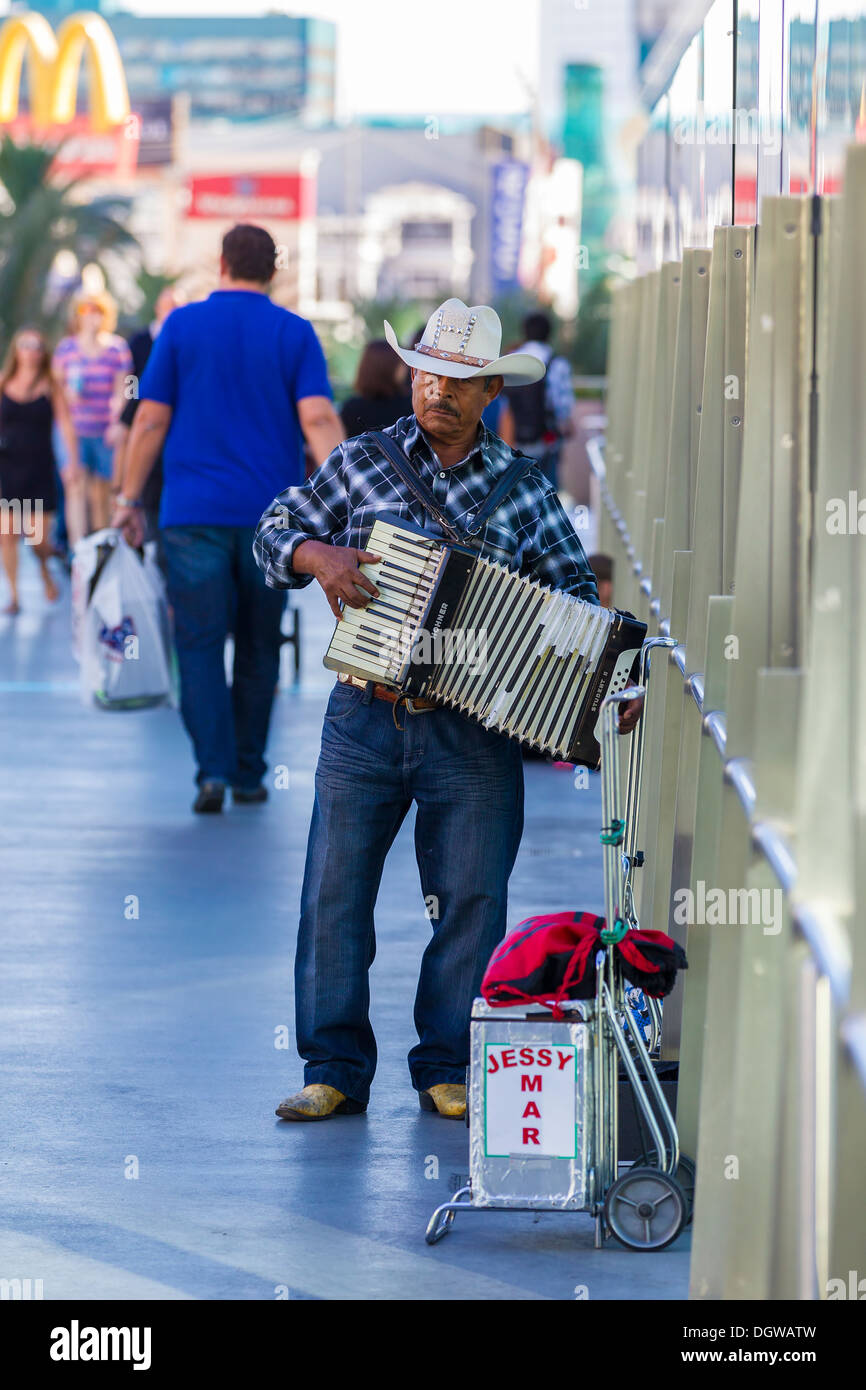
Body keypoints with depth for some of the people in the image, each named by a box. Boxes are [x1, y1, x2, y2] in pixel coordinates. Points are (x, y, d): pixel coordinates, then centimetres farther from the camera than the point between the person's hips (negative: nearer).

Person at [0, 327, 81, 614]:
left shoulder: (51, 387, 1)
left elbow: (65, 425, -5)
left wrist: (72, 461, -15)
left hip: (40, 469, -1)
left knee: (38, 537, -3)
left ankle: (45, 570, 31)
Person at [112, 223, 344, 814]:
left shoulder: (183, 325, 2)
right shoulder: (295, 333, 2)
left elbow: (151, 420, 1)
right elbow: (318, 419, -9)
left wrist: (129, 499, 7)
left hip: (194, 514, -1)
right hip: (271, 514, 1)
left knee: (201, 643, -2)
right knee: (258, 648, 13)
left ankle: (213, 768, -18)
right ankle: (248, 775, 18)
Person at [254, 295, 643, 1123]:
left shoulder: (524, 491, 5)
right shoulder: (360, 464, 6)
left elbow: (571, 596, 6)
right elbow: (276, 531, 11)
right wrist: (319, 555, -10)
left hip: (474, 732, 0)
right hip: (364, 722, 0)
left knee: (470, 895, 1)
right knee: (335, 890, 1)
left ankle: (448, 1067, 13)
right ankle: (335, 1069, 9)